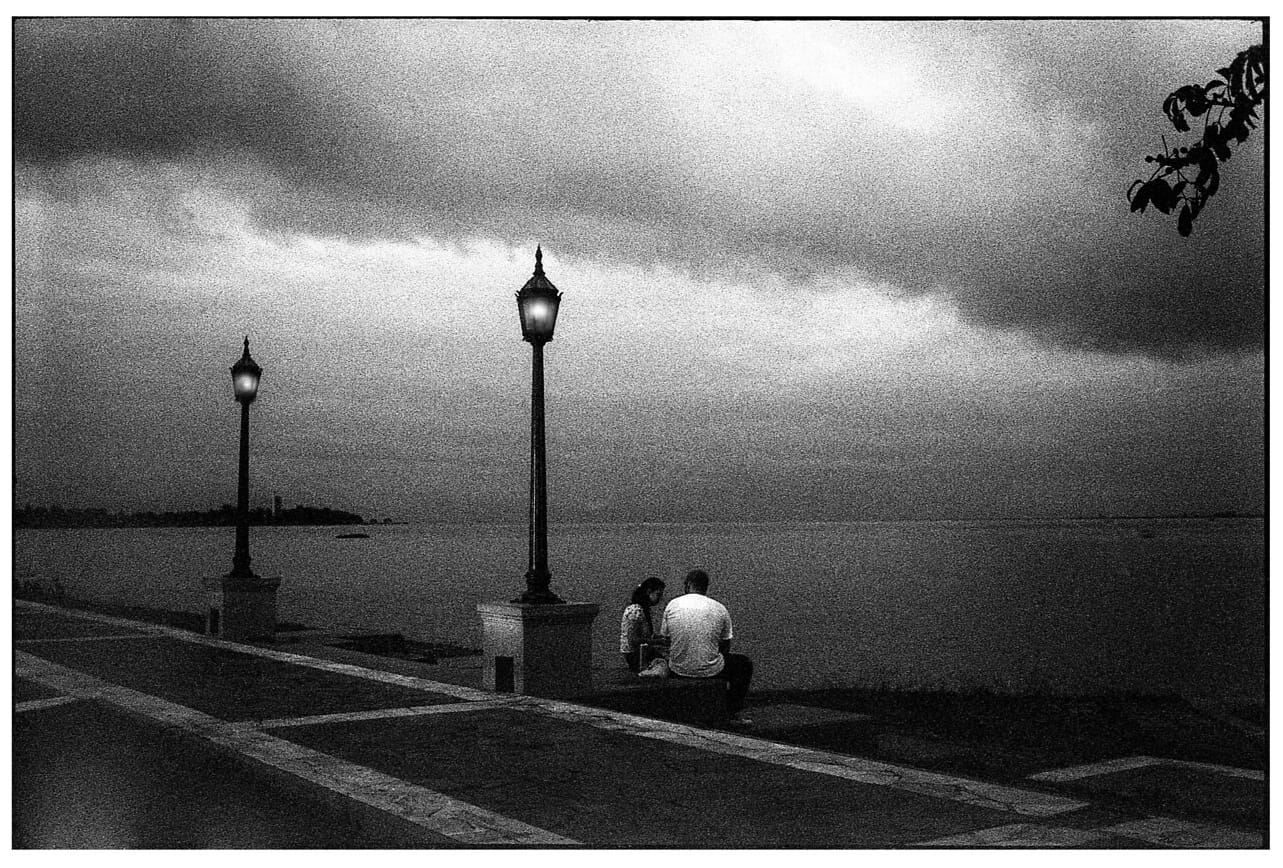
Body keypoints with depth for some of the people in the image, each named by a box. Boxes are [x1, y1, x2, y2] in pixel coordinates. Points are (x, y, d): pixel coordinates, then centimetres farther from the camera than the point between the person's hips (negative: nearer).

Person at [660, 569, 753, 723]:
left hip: (678, 670, 2)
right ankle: (733, 712, 20)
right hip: (710, 671, -2)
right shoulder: (720, 609, -3)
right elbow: (725, 648, 4)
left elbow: (664, 639, 7)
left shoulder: (672, 604, -1)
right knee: (745, 664, 24)